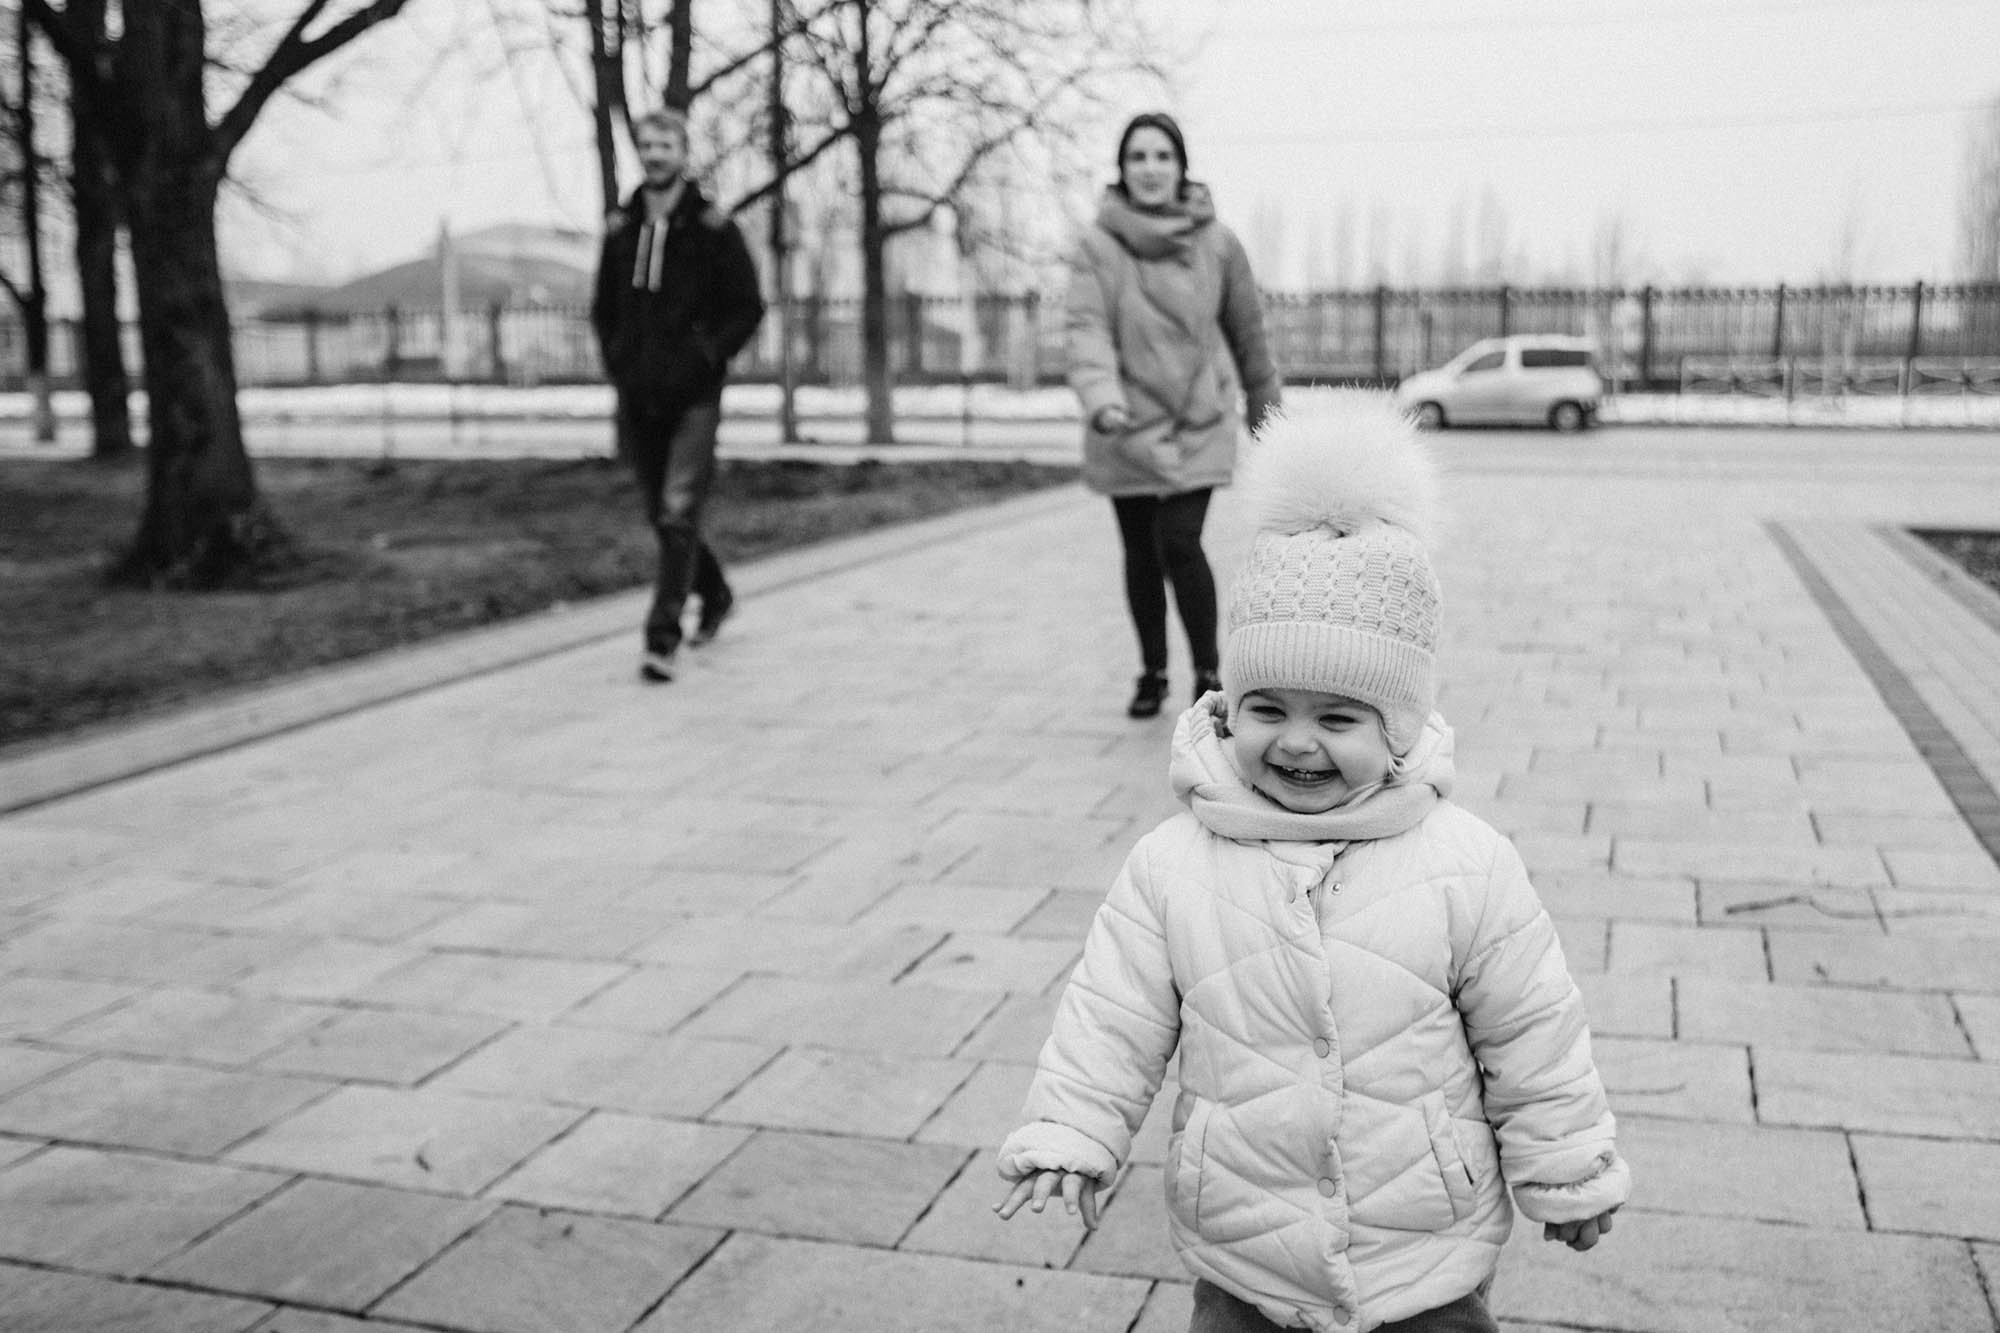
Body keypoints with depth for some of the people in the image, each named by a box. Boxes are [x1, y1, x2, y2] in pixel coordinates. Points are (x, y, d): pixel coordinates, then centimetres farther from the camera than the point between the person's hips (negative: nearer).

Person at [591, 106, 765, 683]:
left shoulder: (713, 229, -3)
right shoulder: (620, 229, 10)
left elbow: (748, 307, -3)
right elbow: (603, 308, 19)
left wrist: (706, 355, -13)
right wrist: (617, 360, 6)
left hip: (694, 396, -5)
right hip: (638, 396, 5)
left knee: (678, 512, -14)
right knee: (661, 515, 13)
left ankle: (662, 638, -14)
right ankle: (715, 592, 38)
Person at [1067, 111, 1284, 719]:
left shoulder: (1217, 243, -2)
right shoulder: (1097, 245, -6)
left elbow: (1247, 332, 8)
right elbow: (1087, 328, -15)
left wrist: (1265, 407, 16)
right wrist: (1101, 400, -32)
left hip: (1199, 422, -1)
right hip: (1127, 426, 1)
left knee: (1179, 544, -14)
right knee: (1141, 554, 10)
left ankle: (1208, 674, 3)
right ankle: (1152, 672, 30)